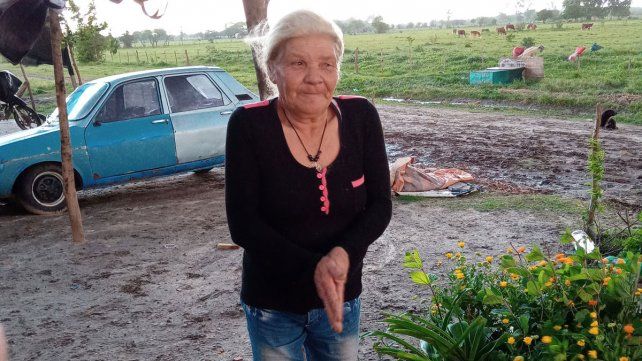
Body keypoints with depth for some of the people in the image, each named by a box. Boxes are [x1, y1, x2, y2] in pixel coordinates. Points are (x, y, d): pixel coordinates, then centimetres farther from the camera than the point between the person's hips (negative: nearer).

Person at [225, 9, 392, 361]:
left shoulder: (361, 116, -9)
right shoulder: (248, 125, -17)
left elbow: (380, 204, -7)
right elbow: (243, 224, -17)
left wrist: (344, 253, -25)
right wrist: (313, 269, -27)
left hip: (343, 298, 2)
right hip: (272, 305, -2)